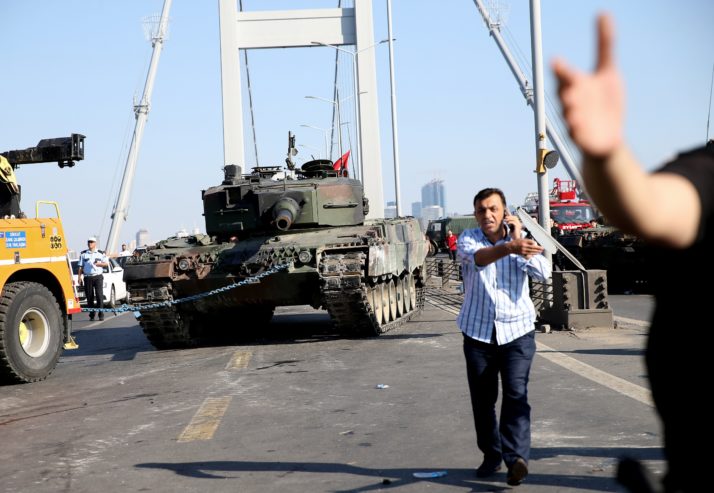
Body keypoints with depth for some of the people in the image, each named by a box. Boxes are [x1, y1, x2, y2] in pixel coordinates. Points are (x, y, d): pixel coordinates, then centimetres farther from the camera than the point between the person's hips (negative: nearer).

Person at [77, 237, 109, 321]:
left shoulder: (101, 253, 9)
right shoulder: (83, 254, 12)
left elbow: (107, 263, 8)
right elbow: (80, 266, 10)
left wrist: (99, 264, -10)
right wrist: (79, 277, 2)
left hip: (98, 277, -1)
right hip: (87, 277, 1)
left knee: (99, 295, -9)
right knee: (89, 297, 1)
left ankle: (101, 314, -7)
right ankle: (91, 315, 7)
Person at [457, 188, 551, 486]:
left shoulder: (521, 238, 1)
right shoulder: (468, 239, -3)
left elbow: (543, 273, -15)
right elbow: (478, 257, -29)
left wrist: (519, 239, -17)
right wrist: (510, 247, -47)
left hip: (517, 330, -1)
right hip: (478, 331, 1)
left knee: (516, 394, -14)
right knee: (482, 399, 7)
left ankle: (516, 457, -20)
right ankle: (491, 455, 22)